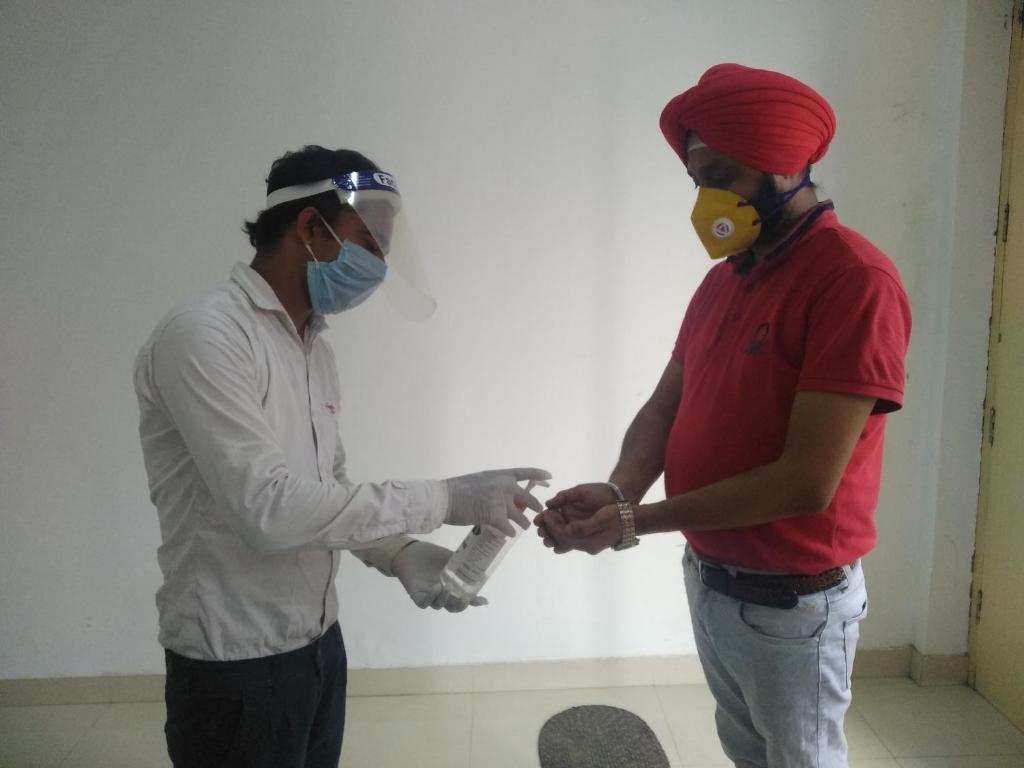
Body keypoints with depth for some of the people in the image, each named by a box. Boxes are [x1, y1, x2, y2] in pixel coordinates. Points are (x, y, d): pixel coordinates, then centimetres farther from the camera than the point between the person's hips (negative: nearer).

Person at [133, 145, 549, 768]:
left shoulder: (317, 350, 8)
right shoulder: (203, 335, -19)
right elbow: (270, 507, -27)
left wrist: (397, 554, -6)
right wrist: (443, 500, -23)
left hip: (318, 642, 7)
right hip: (237, 662, -7)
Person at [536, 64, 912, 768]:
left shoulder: (856, 280, -21)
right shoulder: (722, 280, 5)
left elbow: (806, 480, -26)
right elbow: (664, 406, 3)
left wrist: (636, 521, -23)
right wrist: (618, 490, -17)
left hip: (792, 602, -7)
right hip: (707, 577, 7)